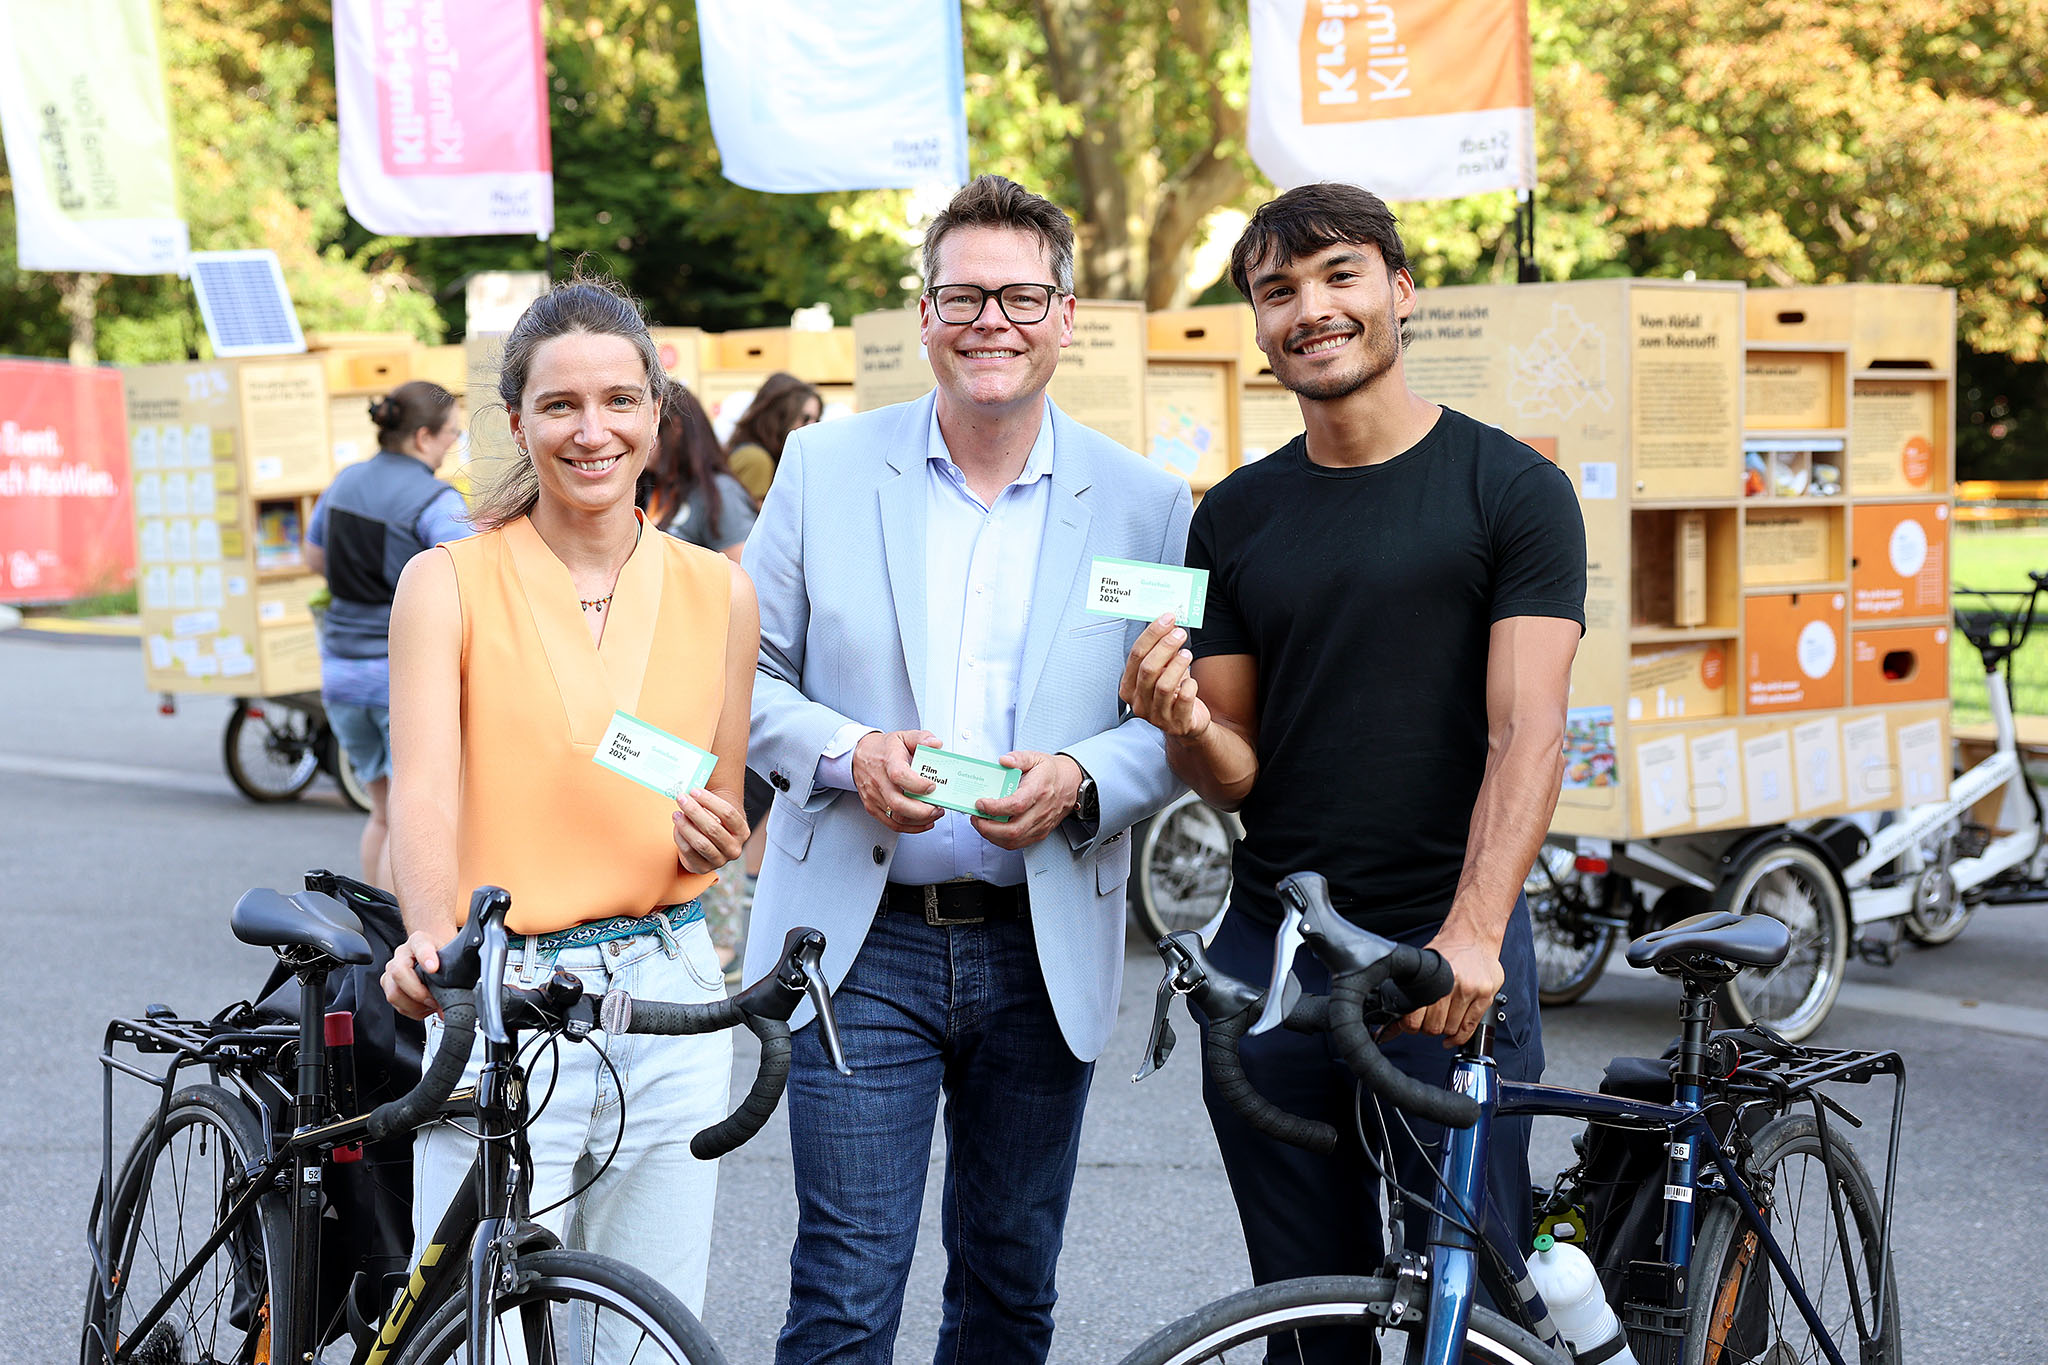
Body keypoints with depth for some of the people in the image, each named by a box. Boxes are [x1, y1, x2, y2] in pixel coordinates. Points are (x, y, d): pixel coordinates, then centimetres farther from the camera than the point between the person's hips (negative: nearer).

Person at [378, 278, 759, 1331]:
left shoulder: (718, 593, 7)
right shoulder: (448, 583, -3)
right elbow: (424, 787, -15)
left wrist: (711, 841, -8)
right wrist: (430, 934, -33)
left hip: (670, 1005, 3)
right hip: (500, 1003, -3)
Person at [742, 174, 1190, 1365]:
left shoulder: (1145, 505, 2)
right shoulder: (825, 468, 3)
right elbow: (750, 675, 5)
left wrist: (1078, 781, -16)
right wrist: (846, 754, -14)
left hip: (1046, 951, 1)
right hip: (862, 938, -1)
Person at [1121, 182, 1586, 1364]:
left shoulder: (1513, 490, -3)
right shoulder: (1236, 517, 10)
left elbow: (1528, 733, -12)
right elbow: (1235, 774, 10)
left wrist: (1471, 933, -25)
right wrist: (1185, 724, -13)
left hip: (1449, 962, -4)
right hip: (1269, 959, 4)